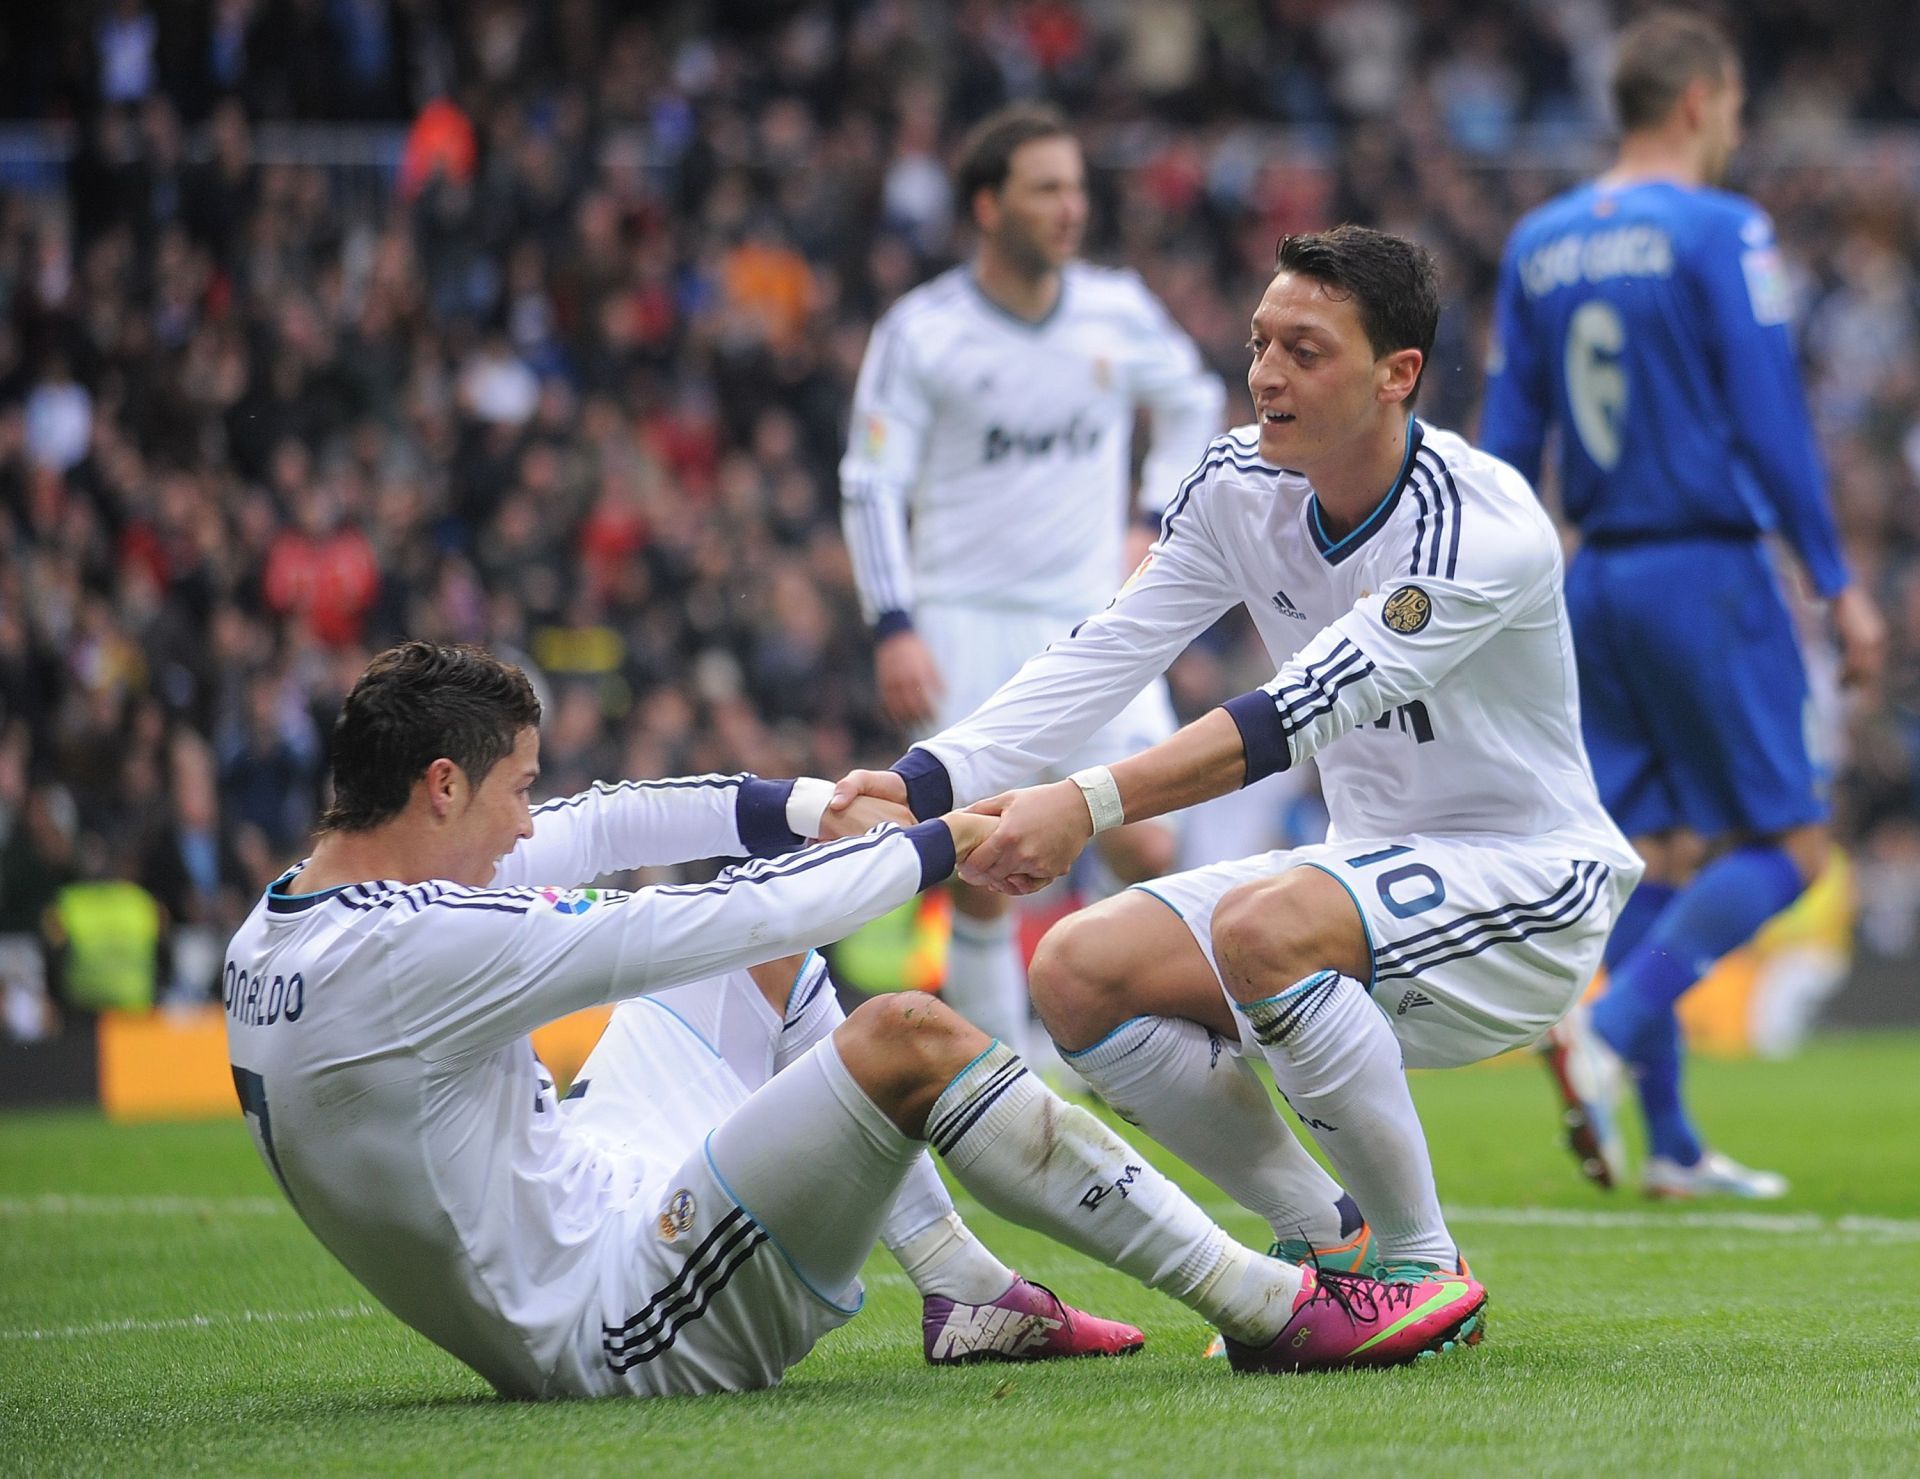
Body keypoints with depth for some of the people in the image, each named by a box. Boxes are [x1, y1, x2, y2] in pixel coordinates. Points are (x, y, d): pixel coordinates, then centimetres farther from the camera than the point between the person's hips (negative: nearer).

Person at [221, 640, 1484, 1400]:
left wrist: (795, 808, 9)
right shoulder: (420, 953, -24)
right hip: (619, 1337, -11)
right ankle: (1272, 1310, -13)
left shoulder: (277, 931, 4)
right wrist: (930, 850, -7)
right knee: (909, 1038, -21)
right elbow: (704, 927, -20)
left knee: (749, 962, 24)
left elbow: (582, 831, 13)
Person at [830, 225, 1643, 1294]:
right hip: (1367, 867, 8)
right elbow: (1100, 661, -7)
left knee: (1264, 927, -35)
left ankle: (1421, 1266, -16)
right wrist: (924, 783, -23)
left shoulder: (1484, 527, -24)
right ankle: (1328, 1240, 5)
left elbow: (1302, 713, -34)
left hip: (1529, 885, -8)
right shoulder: (1240, 486, -1)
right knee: (1080, 970, -11)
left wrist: (1090, 805, -44)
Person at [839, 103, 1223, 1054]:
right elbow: (871, 485, -5)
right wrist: (893, 629, -14)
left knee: (1148, 851, -11)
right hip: (965, 624, -2)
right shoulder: (922, 331, -7)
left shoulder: (1117, 313, 2)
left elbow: (1193, 401, 21)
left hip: (1092, 619, 2)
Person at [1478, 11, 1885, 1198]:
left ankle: (1670, 1143, 7)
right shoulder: (1720, 232, -9)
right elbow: (1772, 425, -12)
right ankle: (1607, 1031, -19)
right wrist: (1839, 585, -7)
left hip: (1600, 582, 7)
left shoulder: (1539, 244, 10)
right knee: (1788, 843, -2)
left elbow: (1508, 442, 11)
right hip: (1708, 568, -7)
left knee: (1665, 851, 11)